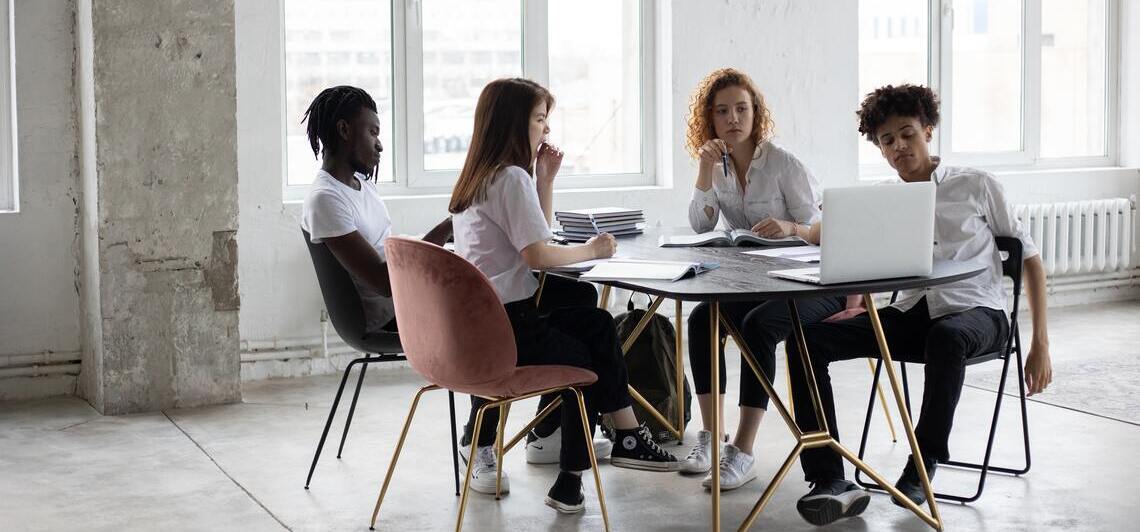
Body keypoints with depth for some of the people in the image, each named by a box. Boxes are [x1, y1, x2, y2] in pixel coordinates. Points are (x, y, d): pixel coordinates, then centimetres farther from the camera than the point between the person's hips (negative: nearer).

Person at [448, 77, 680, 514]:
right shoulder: (512, 178, -15)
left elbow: (536, 236, 23)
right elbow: (537, 256, -22)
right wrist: (590, 251, -6)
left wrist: (546, 179, 13)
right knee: (583, 361, 6)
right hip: (501, 326, -9)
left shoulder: (481, 175, 16)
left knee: (597, 324, 15)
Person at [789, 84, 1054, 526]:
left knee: (945, 337, -43)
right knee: (807, 338, -20)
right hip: (911, 315, 4)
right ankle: (830, 481, -28)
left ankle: (922, 467, -24)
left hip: (976, 313, -4)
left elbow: (1029, 258, 7)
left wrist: (1040, 345, -1)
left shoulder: (976, 186, 5)